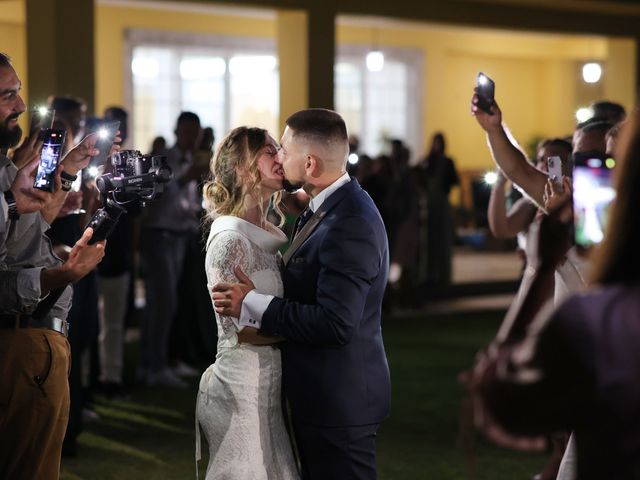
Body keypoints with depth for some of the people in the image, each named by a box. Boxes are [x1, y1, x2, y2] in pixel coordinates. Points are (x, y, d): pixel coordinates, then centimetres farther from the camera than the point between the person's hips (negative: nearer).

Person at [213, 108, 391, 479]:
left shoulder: (351, 225, -24)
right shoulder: (328, 206, 7)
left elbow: (335, 323, -28)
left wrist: (252, 306, -21)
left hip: (341, 398, -10)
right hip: (321, 393, 10)